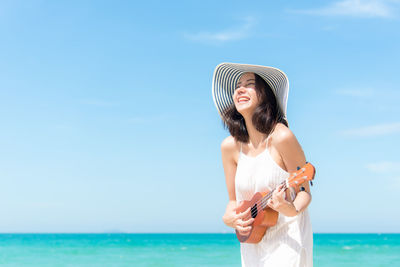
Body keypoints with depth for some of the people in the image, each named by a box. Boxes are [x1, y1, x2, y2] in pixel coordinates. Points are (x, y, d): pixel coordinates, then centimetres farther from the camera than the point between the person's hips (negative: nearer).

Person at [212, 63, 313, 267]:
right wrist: (229, 218, -13)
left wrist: (292, 209, -29)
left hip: (287, 241, -4)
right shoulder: (230, 146, -1)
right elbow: (234, 200, 7)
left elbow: (304, 193, -9)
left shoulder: (281, 137, -16)